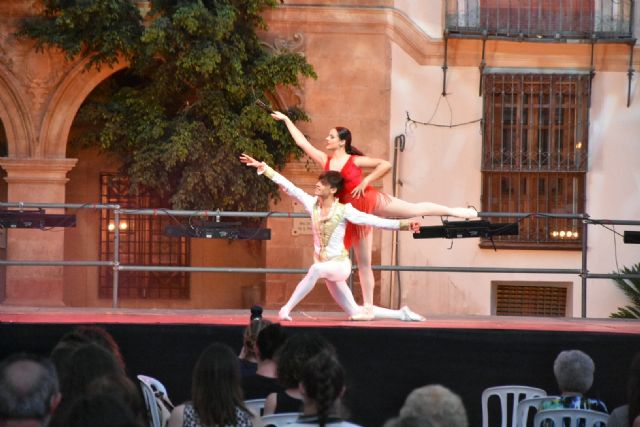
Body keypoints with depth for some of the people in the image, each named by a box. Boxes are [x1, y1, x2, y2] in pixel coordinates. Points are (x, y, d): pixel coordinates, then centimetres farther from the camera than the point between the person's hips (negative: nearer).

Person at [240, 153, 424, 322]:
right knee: (355, 312, 8)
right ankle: (402, 314, 22)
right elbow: (288, 185, -1)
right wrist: (262, 167, -3)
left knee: (316, 269, -40)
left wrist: (403, 224, -24)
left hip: (340, 265, -6)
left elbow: (374, 220, -15)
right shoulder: (312, 204, 0)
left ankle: (287, 308, -32)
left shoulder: (343, 210, -13)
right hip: (325, 267, 6)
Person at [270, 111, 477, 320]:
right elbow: (301, 141, 11)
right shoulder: (325, 160, 7)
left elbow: (386, 164, -7)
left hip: (372, 201, -4)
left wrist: (365, 181, -13)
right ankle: (368, 308, 5)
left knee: (416, 209, -7)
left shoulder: (355, 160, -3)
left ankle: (455, 211, 11)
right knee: (363, 263, 4)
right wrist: (286, 120, 12)